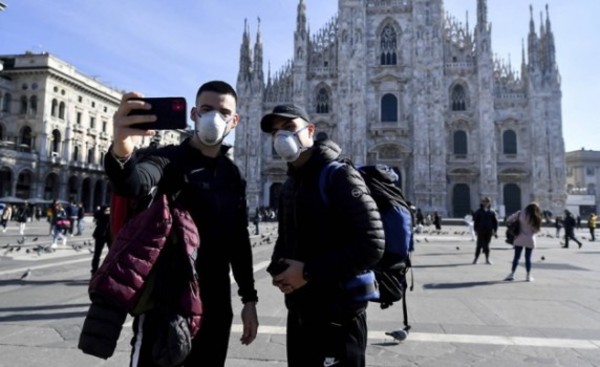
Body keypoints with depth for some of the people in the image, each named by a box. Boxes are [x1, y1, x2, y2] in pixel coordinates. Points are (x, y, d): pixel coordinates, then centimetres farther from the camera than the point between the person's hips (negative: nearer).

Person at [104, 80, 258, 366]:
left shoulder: (232, 174, 9)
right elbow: (133, 184, -29)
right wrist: (121, 152, -51)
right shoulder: (170, 159, -6)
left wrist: (249, 298, 10)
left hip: (215, 307, 5)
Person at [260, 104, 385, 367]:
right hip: (299, 312, 7)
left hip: (338, 315, -7)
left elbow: (372, 245, -21)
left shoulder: (339, 176, -13)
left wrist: (309, 272, -20)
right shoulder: (289, 185, 12)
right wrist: (277, 268, 0)